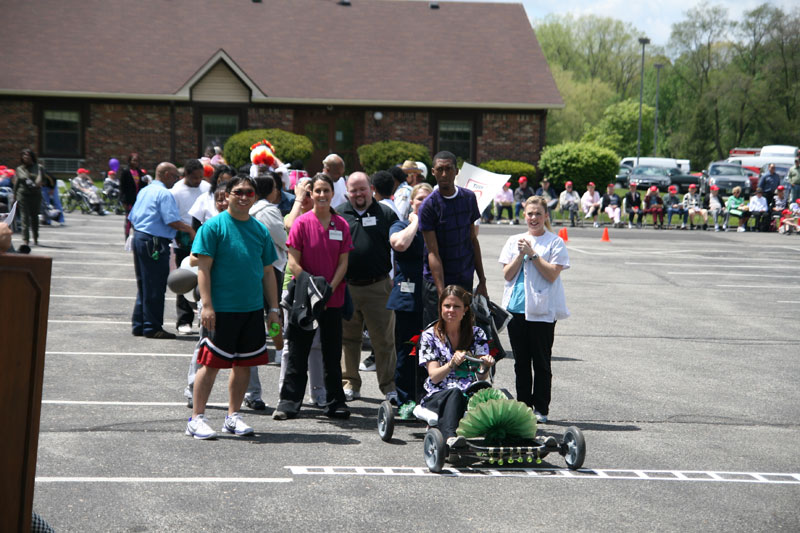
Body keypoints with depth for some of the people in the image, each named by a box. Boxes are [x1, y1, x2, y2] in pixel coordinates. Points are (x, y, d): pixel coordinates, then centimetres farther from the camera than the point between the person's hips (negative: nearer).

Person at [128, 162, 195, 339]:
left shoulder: (144, 191, 17)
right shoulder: (164, 193, -12)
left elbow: (132, 218, 21)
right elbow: (172, 221, -19)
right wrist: (190, 230, -7)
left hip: (138, 237, 10)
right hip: (155, 242, -10)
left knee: (143, 285, 15)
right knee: (155, 287, -4)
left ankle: (138, 325, 19)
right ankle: (152, 327, -1)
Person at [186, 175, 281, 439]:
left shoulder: (260, 230, 11)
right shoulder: (214, 226, -5)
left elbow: (267, 272, 16)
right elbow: (204, 268, -8)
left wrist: (274, 309, 12)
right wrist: (207, 305, -15)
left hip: (253, 309, 5)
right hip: (221, 309, -5)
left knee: (244, 364, 9)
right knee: (211, 363, -3)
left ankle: (233, 416, 20)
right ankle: (196, 419, 3)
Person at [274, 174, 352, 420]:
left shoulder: (341, 225, 3)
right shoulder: (302, 223, -5)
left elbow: (343, 263, 3)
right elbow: (293, 263, -7)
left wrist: (329, 289, -10)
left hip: (333, 298, 3)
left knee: (332, 354, 9)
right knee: (297, 353, 2)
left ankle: (335, 404, 17)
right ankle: (289, 403, 7)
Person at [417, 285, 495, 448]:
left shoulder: (477, 335, 12)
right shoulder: (429, 336, 8)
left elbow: (482, 377, 2)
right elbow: (434, 376, -4)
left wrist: (486, 366, -22)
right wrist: (452, 364, -24)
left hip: (470, 395, 2)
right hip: (437, 396, -2)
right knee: (455, 393, -40)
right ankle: (450, 436, -64)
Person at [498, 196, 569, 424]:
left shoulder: (555, 243, 1)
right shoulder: (514, 241, 13)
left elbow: (552, 274, -10)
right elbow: (507, 274, 5)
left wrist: (532, 253, -14)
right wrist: (521, 254, -9)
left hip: (542, 310, -4)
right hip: (516, 308, 4)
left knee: (541, 362, 0)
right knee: (521, 361, 8)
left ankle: (541, 409, 5)